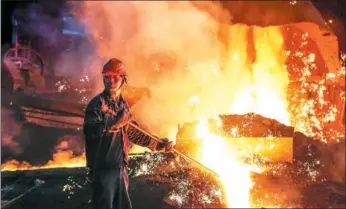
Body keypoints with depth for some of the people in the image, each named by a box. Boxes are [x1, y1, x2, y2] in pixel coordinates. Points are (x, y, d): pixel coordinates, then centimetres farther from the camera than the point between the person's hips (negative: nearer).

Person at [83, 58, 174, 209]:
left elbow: (134, 133, 21)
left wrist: (157, 144, 16)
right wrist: (114, 123, -34)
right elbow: (90, 131, -24)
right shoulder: (97, 103, -9)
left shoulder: (123, 105, 13)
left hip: (119, 168, 8)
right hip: (102, 168, -7)